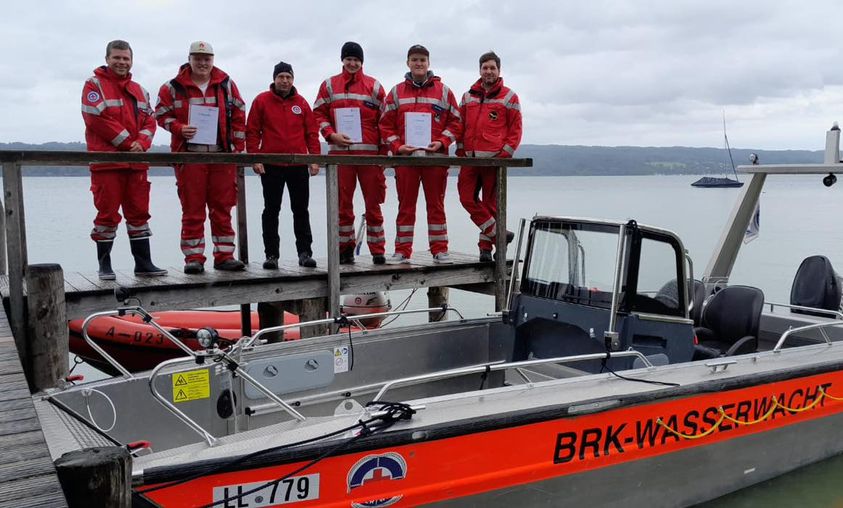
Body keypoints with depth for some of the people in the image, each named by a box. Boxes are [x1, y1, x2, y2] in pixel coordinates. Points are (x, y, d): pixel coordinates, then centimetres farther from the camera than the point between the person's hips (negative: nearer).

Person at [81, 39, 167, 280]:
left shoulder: (139, 90, 18)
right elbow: (97, 118, -12)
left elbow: (150, 121, 11)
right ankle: (104, 265, 7)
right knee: (107, 213, -2)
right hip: (107, 161, -5)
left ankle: (143, 263, 12)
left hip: (137, 162, 5)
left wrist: (141, 143, -9)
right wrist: (128, 142, -13)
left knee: (139, 212, 7)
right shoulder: (94, 84, 0)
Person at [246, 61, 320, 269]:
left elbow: (312, 132, 10)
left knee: (301, 210, 5)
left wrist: (315, 158, 1)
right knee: (271, 211, 3)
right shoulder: (261, 101, 3)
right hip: (271, 166, -2)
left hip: (299, 165, 2)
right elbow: (252, 131, 1)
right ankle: (271, 254, 8)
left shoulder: (301, 103, 9)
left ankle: (305, 252, 11)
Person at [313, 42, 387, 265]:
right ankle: (345, 248, 13)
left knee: (373, 202, 1)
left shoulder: (374, 86, 9)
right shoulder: (329, 85, 12)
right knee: (342, 203, 4)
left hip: (369, 151, -1)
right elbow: (319, 113, 10)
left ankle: (378, 250, 8)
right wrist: (331, 134, -7)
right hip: (339, 151, 1)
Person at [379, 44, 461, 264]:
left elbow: (455, 121, 8)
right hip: (405, 156, 1)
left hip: (435, 156, -1)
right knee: (406, 205, 4)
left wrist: (442, 142, -7)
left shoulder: (443, 91, 9)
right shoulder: (396, 92, 11)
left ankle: (439, 250, 10)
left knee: (436, 204, 4)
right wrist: (396, 146, -6)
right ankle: (402, 250, 9)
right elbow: (385, 124, 8)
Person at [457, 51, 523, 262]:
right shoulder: (468, 96, 15)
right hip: (469, 158, 4)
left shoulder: (509, 97, 5)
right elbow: (460, 126, 17)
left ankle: (486, 245, 10)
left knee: (490, 202, 1)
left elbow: (516, 129, 2)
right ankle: (498, 234, 2)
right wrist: (460, 150, 6)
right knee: (467, 198, -5)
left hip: (494, 158, -4)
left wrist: (506, 153, -9)